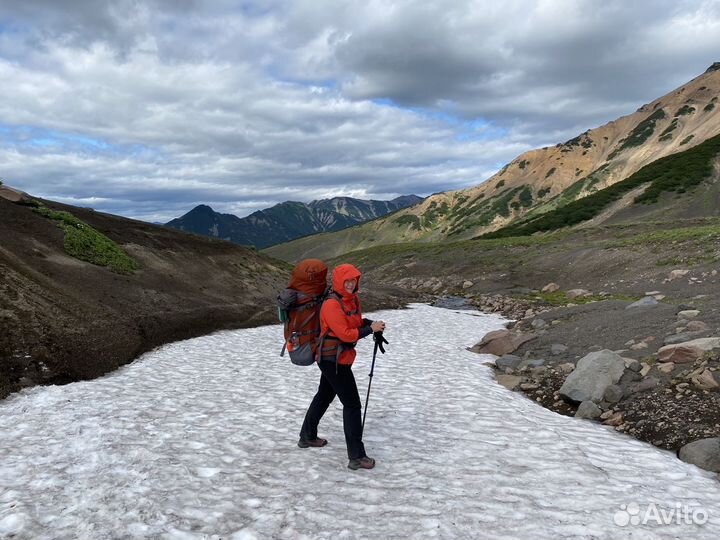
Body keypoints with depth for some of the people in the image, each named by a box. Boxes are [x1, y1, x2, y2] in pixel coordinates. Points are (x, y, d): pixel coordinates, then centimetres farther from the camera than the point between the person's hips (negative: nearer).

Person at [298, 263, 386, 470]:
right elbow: (345, 334, -25)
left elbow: (356, 322, 12)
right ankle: (356, 457, -3)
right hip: (334, 360, -10)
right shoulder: (332, 305, -23)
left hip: (333, 360, 10)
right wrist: (370, 329, -21)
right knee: (352, 404, -8)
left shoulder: (353, 300, 5)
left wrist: (371, 323, -6)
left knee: (324, 396, 23)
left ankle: (307, 437, 41)